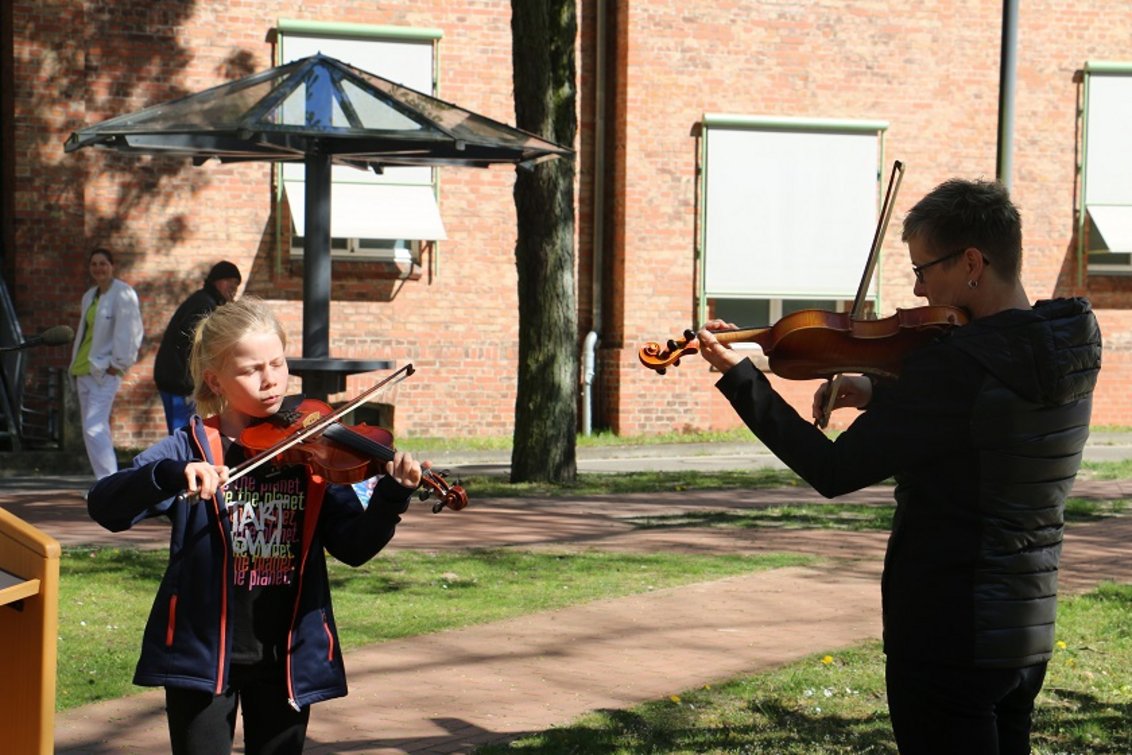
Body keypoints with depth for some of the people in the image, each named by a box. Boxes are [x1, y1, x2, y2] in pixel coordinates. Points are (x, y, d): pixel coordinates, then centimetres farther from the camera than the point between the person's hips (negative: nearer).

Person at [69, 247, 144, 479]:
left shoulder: (122, 294, -10)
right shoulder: (89, 296, 16)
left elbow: (129, 332, -15)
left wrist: (118, 363, -16)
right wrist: (76, 363, 16)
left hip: (106, 372, -9)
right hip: (84, 370, 9)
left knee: (94, 428, -18)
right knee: (96, 429, 12)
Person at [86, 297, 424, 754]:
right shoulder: (189, 450, -5)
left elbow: (354, 546, -2)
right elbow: (104, 507, -18)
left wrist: (391, 498, -21)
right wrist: (171, 475, -36)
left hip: (287, 655, 2)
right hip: (203, 651, -2)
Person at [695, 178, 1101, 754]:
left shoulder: (955, 365, -23)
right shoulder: (1072, 348, 3)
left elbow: (833, 473, -19)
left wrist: (738, 375, -11)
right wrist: (880, 396, 3)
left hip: (948, 641, -8)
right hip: (1030, 637, 8)